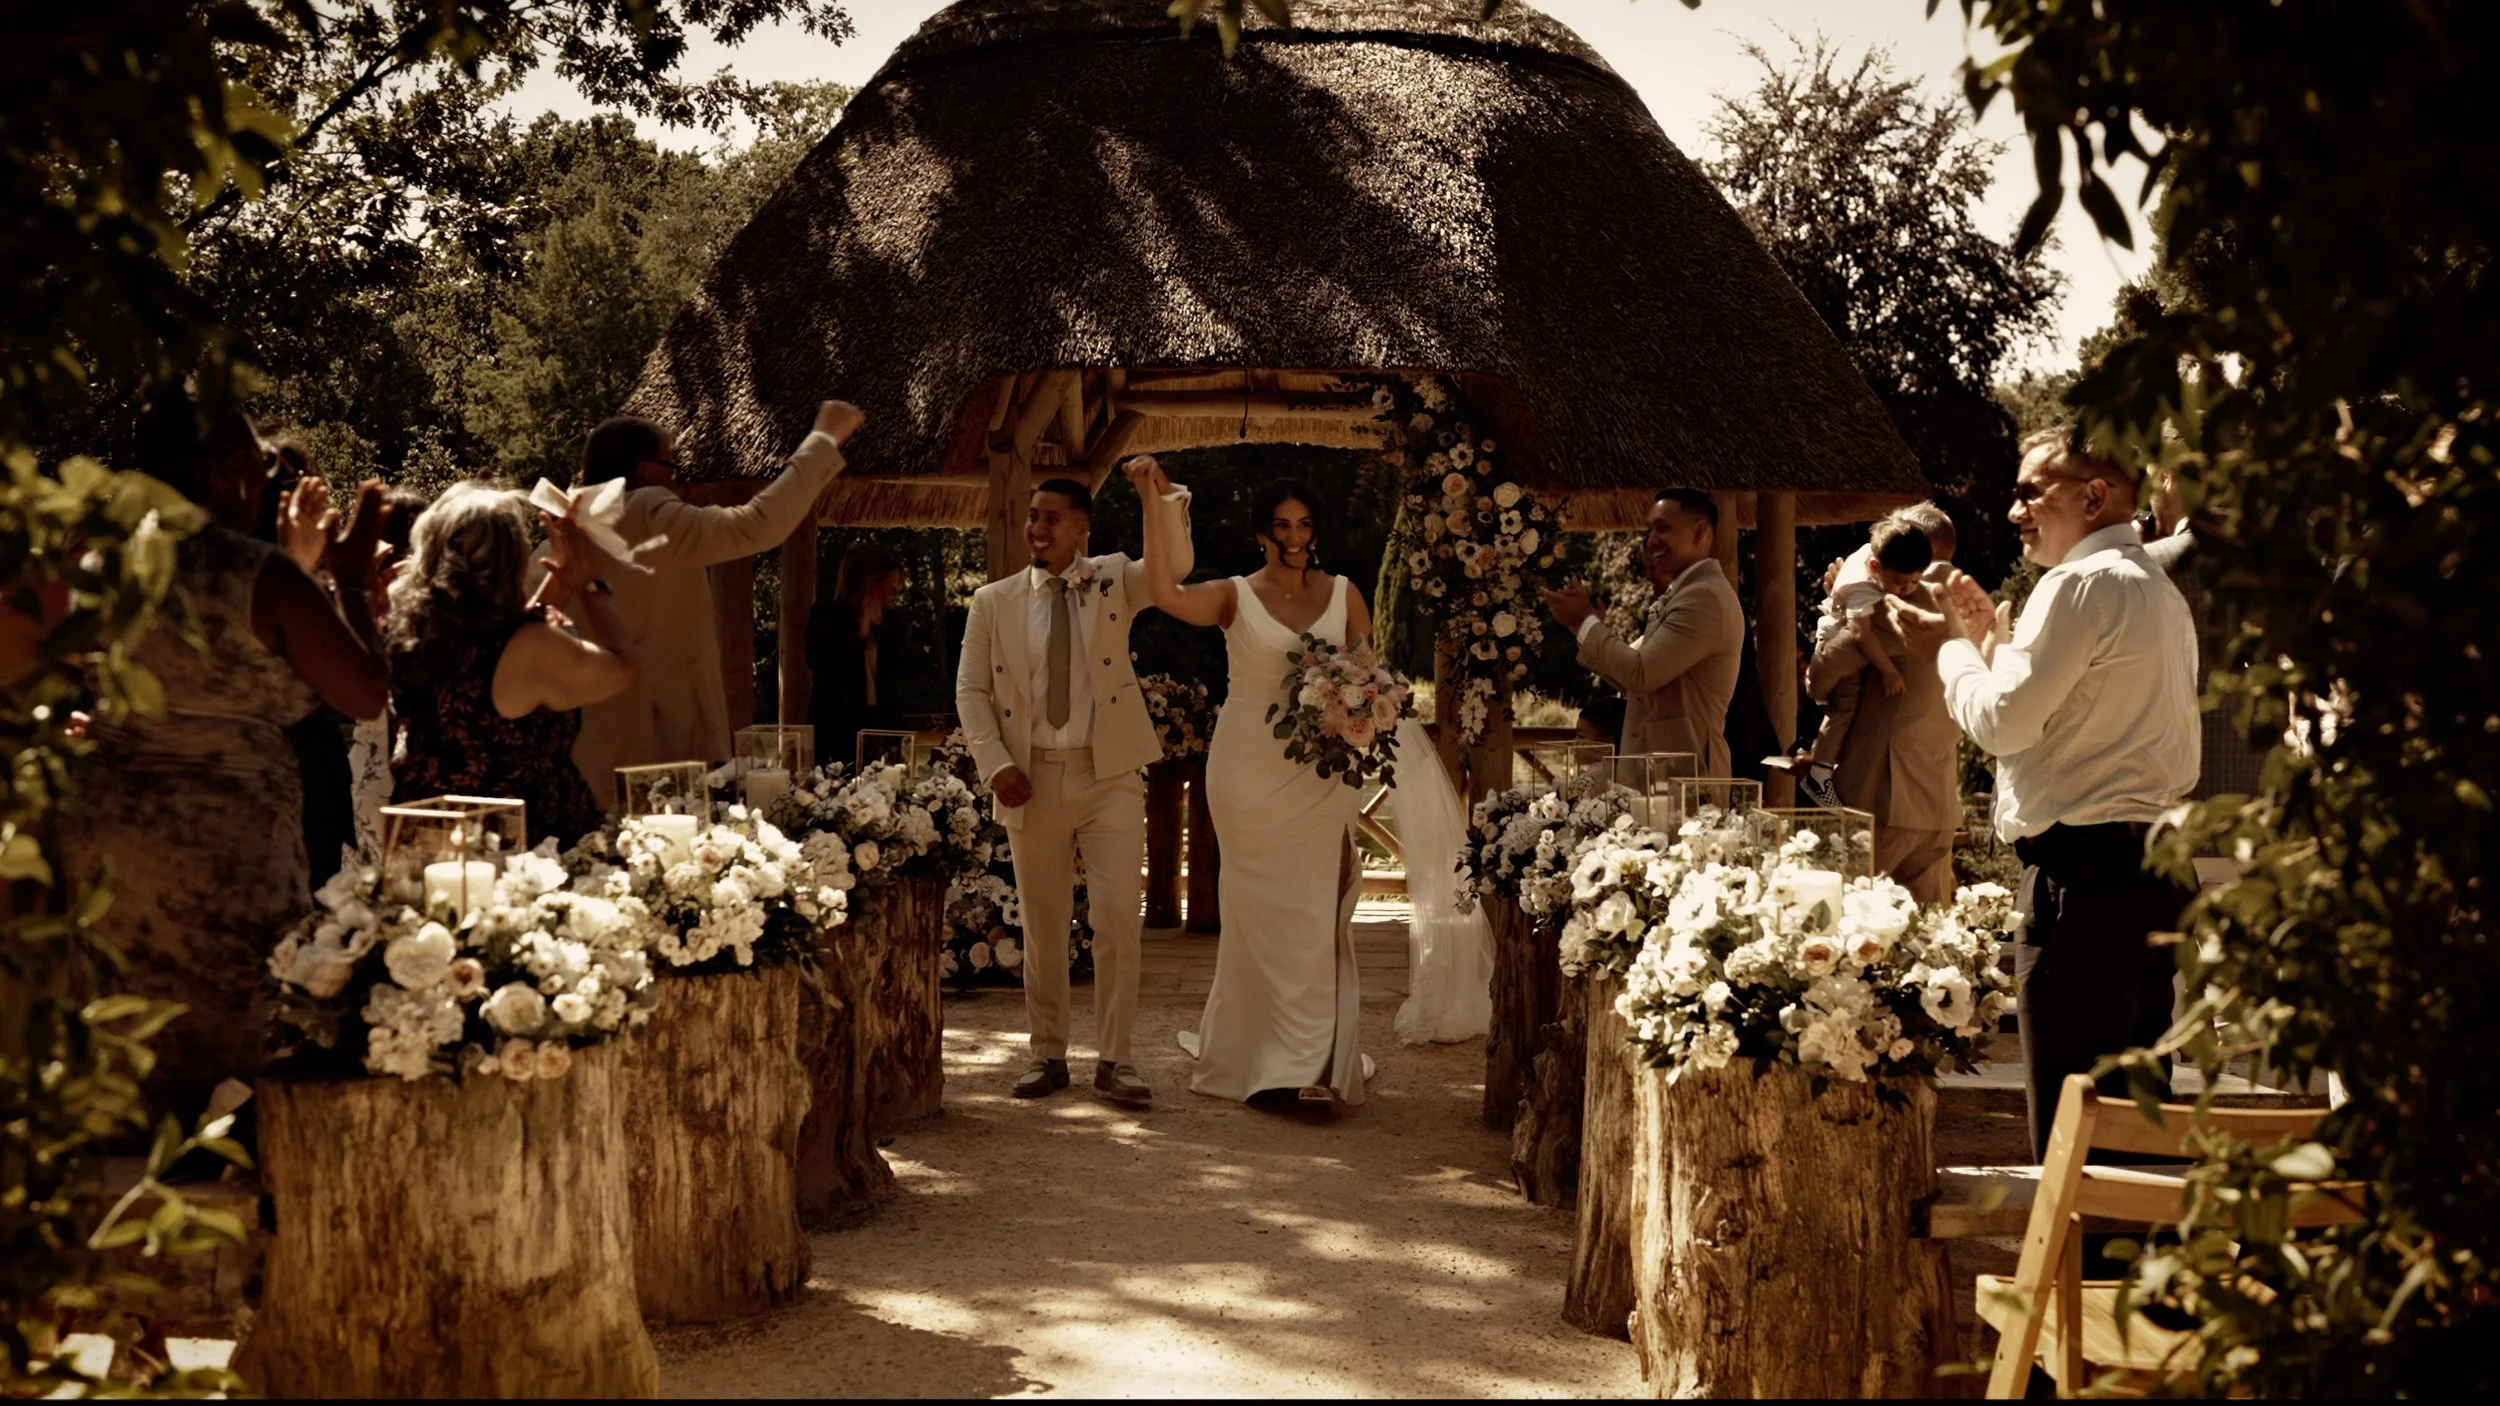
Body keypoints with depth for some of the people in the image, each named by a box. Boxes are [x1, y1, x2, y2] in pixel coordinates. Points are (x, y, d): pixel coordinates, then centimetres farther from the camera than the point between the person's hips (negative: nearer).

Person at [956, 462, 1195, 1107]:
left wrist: (1161, 496, -27)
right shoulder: (994, 602, 7)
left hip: (1109, 776, -1)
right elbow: (971, 691, 7)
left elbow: (1174, 565, -12)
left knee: (1118, 919, -6)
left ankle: (1114, 1057, 2)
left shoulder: (1113, 581, 6)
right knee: (1042, 926, 8)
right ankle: (1047, 1054, 18)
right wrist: (995, 764, -6)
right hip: (1032, 781, 1)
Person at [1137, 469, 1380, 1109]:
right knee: (1259, 908, 3)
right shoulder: (1235, 597, 0)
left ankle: (1312, 1062, 2)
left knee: (1315, 909, -2)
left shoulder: (1344, 595, 7)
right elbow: (1166, 593, -18)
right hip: (1249, 767, -1)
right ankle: (1255, 1052, 14)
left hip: (1320, 772, 1)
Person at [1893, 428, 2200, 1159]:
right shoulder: (2157, 588, 21)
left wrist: (1951, 646, 3)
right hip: (2154, 867, 10)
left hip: (2085, 868, -10)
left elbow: (2001, 721, -13)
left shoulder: (2081, 584, -11)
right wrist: (1995, 637, 22)